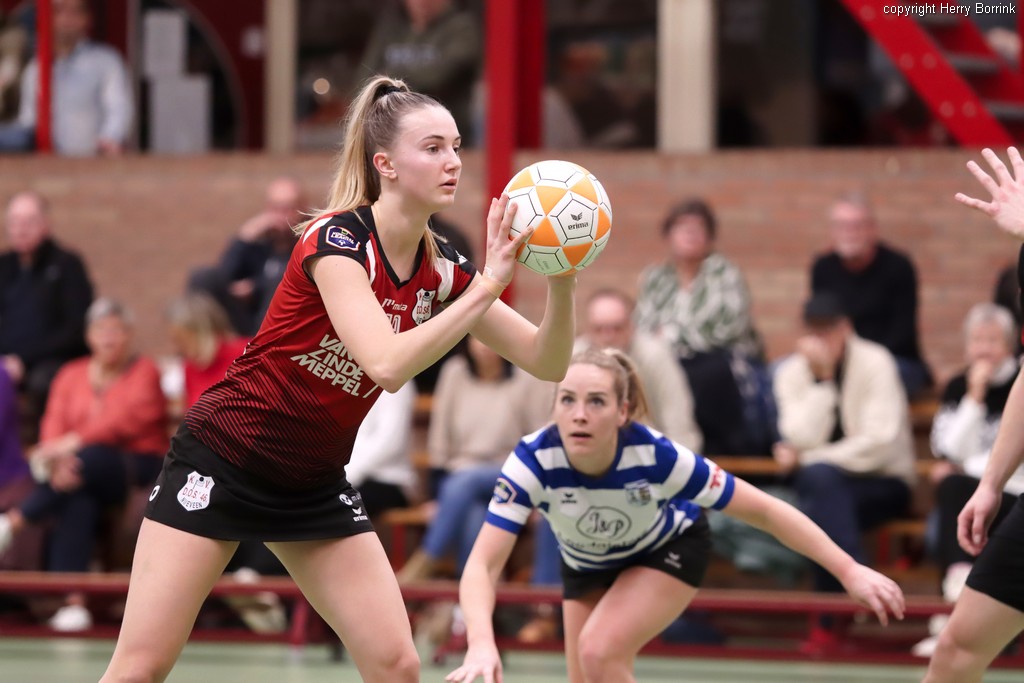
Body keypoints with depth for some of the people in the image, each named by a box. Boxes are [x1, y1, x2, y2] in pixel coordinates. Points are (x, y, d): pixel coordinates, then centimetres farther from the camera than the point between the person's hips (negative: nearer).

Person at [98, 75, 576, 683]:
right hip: (225, 461, -6)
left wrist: (562, 279, -20)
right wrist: (490, 284, -34)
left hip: (316, 487, 6)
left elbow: (547, 362, -2)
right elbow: (388, 364, -34)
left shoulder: (442, 270, -1)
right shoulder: (336, 240, -20)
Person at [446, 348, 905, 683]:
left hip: (668, 550, -3)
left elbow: (763, 510, -29)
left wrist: (849, 571, -30)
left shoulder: (655, 457, -38)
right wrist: (481, 644, -59)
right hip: (586, 565, 3)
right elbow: (482, 564, -40)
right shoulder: (533, 461, -35)